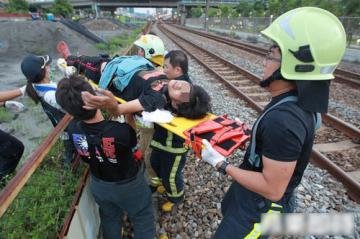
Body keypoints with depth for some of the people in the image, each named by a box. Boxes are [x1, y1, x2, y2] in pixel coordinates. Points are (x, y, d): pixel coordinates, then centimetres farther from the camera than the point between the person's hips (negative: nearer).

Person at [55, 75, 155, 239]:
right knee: (142, 219, 24)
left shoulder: (73, 130, -25)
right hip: (129, 185, -4)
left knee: (109, 219, 32)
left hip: (99, 186, 4)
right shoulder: (122, 131, -41)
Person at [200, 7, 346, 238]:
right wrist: (253, 133, 6)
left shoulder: (283, 119, -37)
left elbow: (272, 190, -29)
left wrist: (221, 163, -24)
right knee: (227, 209, 34)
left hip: (259, 207, -8)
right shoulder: (298, 102, -7)